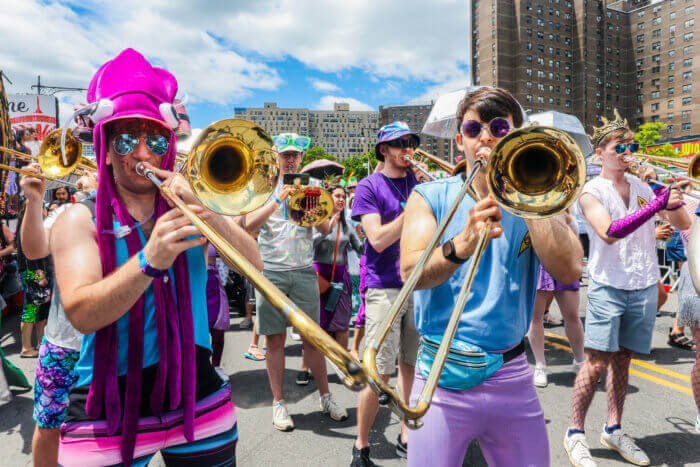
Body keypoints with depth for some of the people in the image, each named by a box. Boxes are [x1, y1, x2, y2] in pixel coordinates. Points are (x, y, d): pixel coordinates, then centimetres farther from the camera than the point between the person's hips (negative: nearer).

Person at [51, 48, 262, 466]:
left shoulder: (190, 209, 5)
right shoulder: (80, 220, -3)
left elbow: (253, 263, -8)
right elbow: (81, 314, -17)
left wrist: (202, 210, -21)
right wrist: (148, 261, -33)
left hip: (197, 396, 2)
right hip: (108, 410, -2)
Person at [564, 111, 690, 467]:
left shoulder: (643, 185, 11)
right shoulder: (591, 191, -4)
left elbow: (683, 224, 8)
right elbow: (609, 233, -21)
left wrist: (664, 192, -6)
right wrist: (655, 204, -23)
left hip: (644, 285, 5)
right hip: (608, 286, -5)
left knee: (622, 359, 12)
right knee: (597, 363, -6)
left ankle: (613, 430, 24)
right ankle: (575, 433, 8)